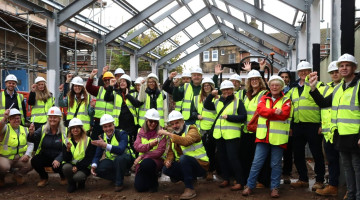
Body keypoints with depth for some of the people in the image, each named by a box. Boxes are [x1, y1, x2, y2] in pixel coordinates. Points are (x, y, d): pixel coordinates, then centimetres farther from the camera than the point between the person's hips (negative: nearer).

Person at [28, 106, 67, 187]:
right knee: (34, 161, -24)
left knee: (57, 166, -31)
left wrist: (58, 159, -29)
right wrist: (31, 133, -37)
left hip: (58, 158, -3)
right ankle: (44, 178, 6)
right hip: (45, 157, 3)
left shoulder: (65, 131, -8)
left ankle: (63, 177, 9)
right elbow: (32, 140, -13)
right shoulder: (43, 129, 0)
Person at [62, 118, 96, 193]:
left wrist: (78, 167, -20)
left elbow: (88, 158, -7)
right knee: (66, 167, -32)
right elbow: (66, 159, -2)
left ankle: (82, 181, 8)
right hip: (71, 166, 3)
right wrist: (68, 149, -21)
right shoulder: (67, 141, 6)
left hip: (83, 167, -2)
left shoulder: (88, 141, -1)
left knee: (77, 177, -33)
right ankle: (71, 184, -1)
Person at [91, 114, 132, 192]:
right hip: (111, 161, 5)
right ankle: (116, 178, 5)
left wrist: (105, 145, -47)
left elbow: (121, 150, -36)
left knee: (119, 158, -39)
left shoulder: (121, 134, -18)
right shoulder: (101, 137, -2)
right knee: (97, 169, -23)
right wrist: (94, 165, -26)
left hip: (123, 160, -5)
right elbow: (97, 155, -4)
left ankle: (119, 183, -14)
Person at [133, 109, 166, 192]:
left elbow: (159, 152, -13)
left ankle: (154, 183, -7)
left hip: (157, 160, -3)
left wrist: (142, 156, -17)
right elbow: (136, 146, -7)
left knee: (146, 163, -37)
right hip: (142, 161, 3)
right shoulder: (141, 131, 6)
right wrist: (149, 145, -25)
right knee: (139, 187, -12)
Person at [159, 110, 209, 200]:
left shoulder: (192, 130, -13)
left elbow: (186, 141, -35)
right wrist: (168, 160, -15)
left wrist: (168, 134, -34)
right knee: (166, 169, -16)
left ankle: (190, 189, -21)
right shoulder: (173, 135, 9)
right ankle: (190, 178, 8)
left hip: (200, 165, -7)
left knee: (183, 158, -34)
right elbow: (171, 152, 8)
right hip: (184, 164, 7)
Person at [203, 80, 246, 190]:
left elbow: (243, 117, -9)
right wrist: (211, 95, 2)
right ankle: (226, 179, 24)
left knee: (233, 158, -8)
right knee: (222, 158, 12)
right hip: (219, 134, 6)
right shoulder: (218, 102, 15)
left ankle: (239, 182, 0)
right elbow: (206, 105, 15)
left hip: (232, 135, -6)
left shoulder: (238, 102, -1)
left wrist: (228, 117, -15)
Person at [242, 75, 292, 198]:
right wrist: (274, 111, -20)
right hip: (263, 136, 2)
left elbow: (284, 114, -11)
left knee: (276, 164, 6)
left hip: (278, 137, -1)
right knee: (257, 162, 4)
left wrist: (267, 113, -10)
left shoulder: (286, 101, 6)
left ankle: (274, 188, 19)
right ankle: (250, 186, 14)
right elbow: (260, 109, -7)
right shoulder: (264, 98, 12)